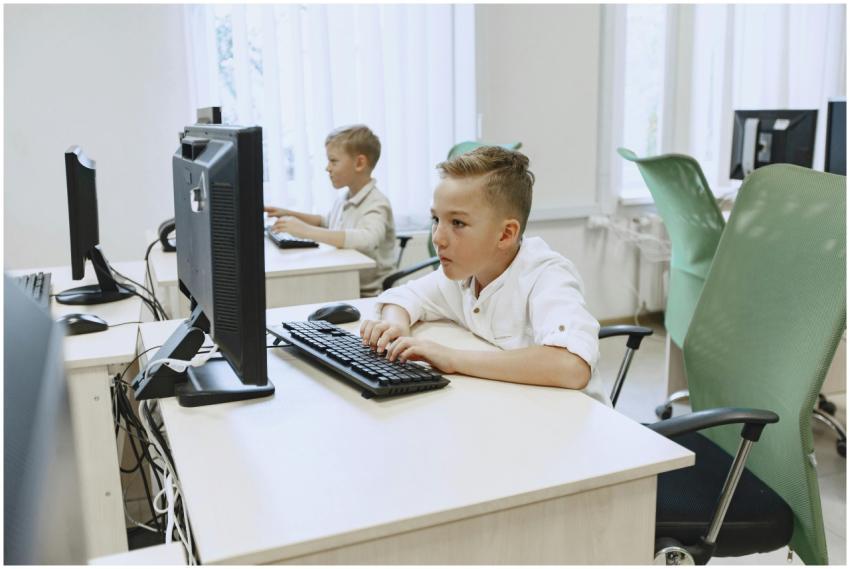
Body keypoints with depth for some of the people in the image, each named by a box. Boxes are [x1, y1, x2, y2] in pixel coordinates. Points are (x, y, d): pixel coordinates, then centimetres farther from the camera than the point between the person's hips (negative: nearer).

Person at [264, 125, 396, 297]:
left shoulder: (376, 204, -15)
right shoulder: (344, 199, 8)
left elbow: (366, 239, -35)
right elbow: (327, 222, 29)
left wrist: (306, 231, -33)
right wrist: (290, 215, 16)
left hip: (368, 295, -6)